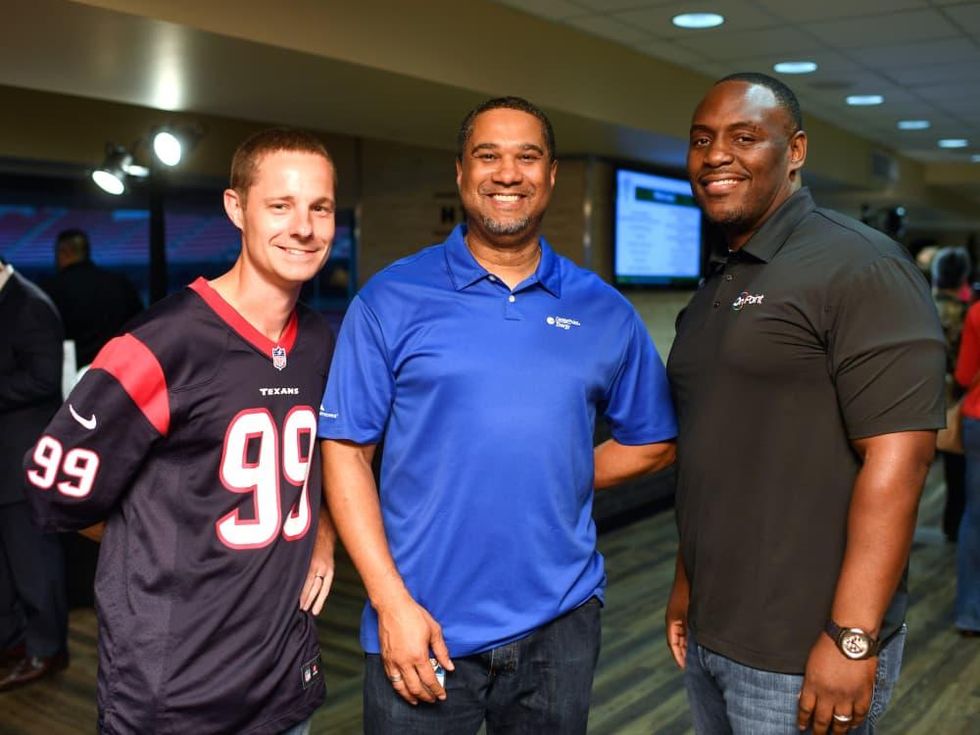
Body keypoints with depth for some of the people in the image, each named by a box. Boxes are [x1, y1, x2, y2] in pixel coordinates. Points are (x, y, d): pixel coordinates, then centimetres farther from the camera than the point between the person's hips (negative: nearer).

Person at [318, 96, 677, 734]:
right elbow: (346, 453, -5)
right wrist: (392, 603, -11)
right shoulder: (392, 299, -4)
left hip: (560, 627, 3)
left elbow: (652, 443, 13)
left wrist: (555, 482, 1)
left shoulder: (605, 311, 3)